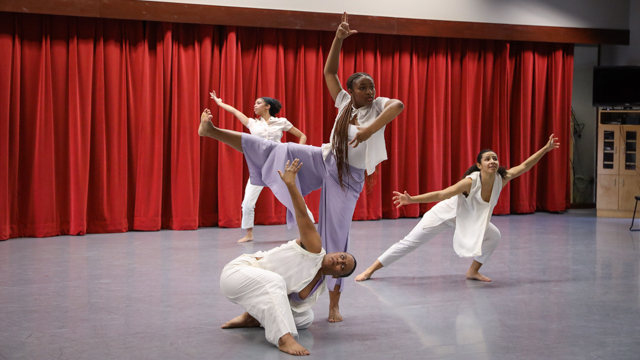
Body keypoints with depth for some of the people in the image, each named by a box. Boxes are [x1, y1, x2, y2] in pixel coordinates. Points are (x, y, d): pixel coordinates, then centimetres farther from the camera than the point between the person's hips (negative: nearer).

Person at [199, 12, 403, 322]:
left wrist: (370, 129, -45)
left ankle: (334, 303, 3)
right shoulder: (345, 102, 2)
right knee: (274, 151, -11)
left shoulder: (378, 106, -10)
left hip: (348, 177, -3)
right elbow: (329, 71, 3)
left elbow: (398, 105, -34)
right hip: (324, 160, 4)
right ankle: (212, 131, -11)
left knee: (336, 234, -5)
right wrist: (339, 39, -9)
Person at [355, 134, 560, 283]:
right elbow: (441, 195, -36)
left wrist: (546, 149, -9)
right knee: (410, 242, -6)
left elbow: (523, 167, -8)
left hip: (471, 218, 6)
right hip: (446, 213, -6)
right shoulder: (471, 182, -35)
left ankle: (473, 271, 7)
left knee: (493, 236, -11)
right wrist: (411, 200, -44)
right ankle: (371, 269, 0)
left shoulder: (501, 179, -19)